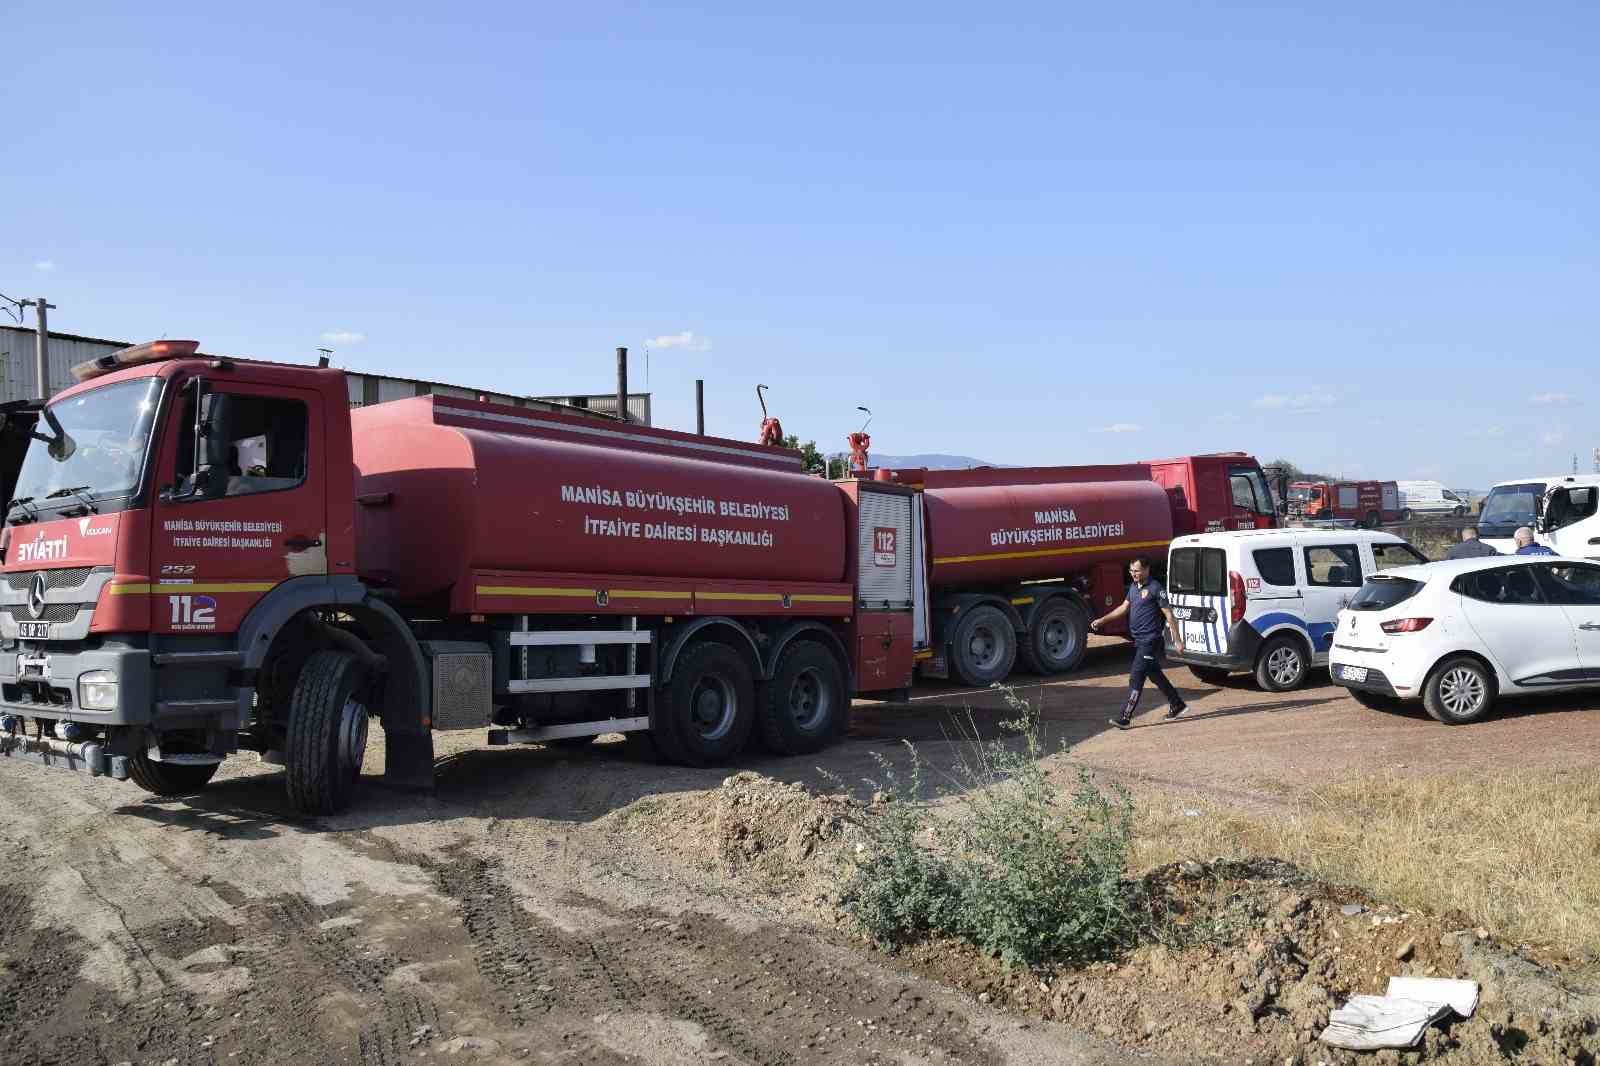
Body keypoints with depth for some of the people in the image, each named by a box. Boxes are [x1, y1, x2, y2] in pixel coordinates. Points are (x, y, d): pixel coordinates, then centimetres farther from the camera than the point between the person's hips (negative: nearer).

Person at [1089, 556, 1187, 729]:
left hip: (1150, 641, -9)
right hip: (1139, 641, 9)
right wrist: (1102, 620, 12)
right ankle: (1177, 705, 33)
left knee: (1136, 678, -10)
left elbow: (1169, 615, -12)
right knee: (1155, 675, 18)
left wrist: (1177, 639, -12)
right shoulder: (1133, 587, 12)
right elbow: (1124, 607, 19)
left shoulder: (1155, 588, -13)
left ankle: (1125, 717, -9)